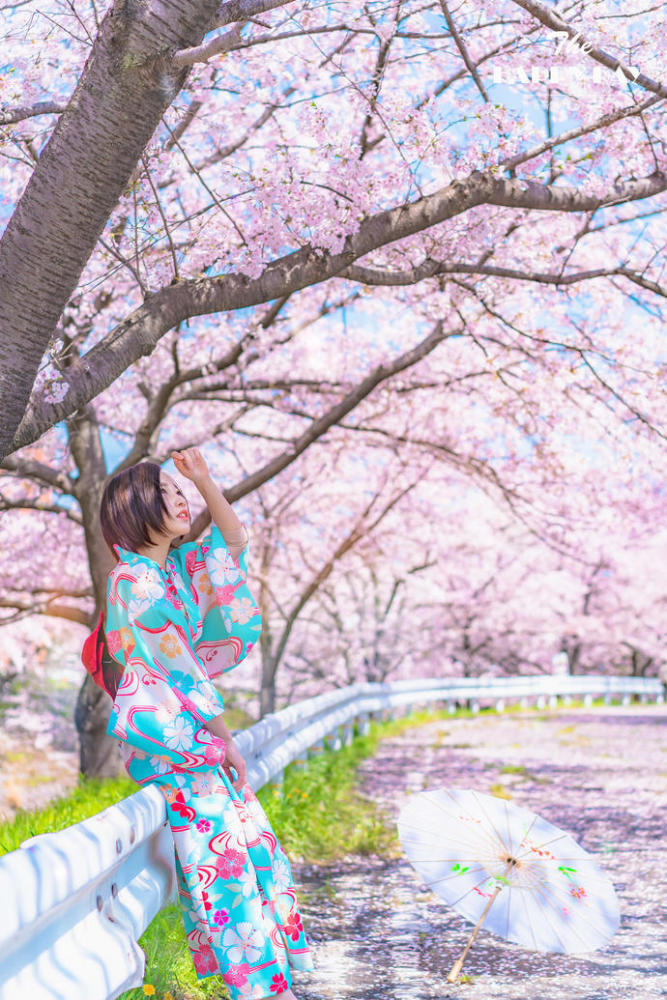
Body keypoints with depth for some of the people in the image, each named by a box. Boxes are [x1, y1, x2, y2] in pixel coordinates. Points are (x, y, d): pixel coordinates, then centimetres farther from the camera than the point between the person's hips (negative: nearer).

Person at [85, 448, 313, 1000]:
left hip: (195, 731, 9)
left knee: (253, 838, 12)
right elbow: (180, 667, -16)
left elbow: (234, 539, 17)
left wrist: (204, 480, 2)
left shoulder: (173, 567, 9)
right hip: (168, 735, -9)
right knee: (220, 851, -6)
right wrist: (225, 739, -10)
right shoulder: (134, 582, -17)